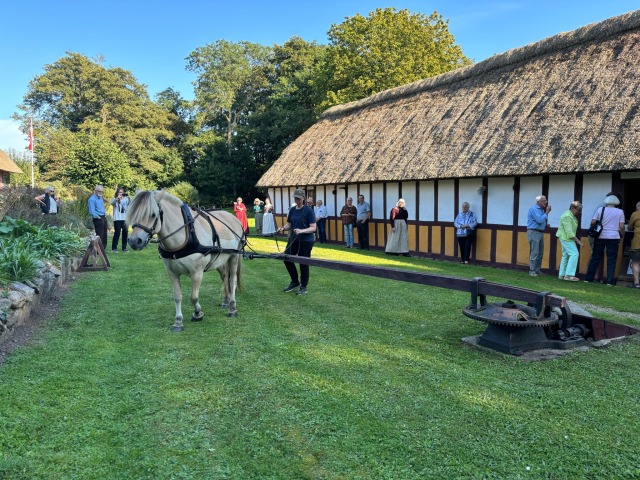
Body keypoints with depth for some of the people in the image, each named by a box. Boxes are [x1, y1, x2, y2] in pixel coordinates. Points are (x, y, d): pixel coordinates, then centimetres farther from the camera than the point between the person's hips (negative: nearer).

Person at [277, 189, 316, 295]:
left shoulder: (308, 210, -11)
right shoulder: (292, 210, 7)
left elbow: (313, 227, -14)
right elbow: (289, 224, 13)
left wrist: (302, 231, -30)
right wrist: (283, 228, -8)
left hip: (306, 240, -6)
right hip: (293, 239, 6)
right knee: (287, 258, 4)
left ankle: (304, 287, 18)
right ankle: (295, 281, 25)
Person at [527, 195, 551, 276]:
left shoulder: (542, 209, 14)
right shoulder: (534, 209, -11)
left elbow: (543, 220, 19)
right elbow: (539, 220, -21)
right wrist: (547, 212, -12)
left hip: (541, 232, 9)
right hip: (533, 232, -9)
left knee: (540, 253, 10)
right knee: (535, 253, -9)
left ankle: (538, 270, 17)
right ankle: (532, 271, -3)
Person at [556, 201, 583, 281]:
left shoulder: (572, 216, 13)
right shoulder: (567, 216, -19)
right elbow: (569, 231, -23)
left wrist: (576, 240, 12)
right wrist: (577, 240, -23)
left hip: (566, 238, 10)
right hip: (566, 238, -10)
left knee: (566, 255, 11)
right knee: (574, 254, -13)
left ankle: (561, 274, 15)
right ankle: (569, 275, -14)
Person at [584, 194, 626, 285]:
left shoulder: (600, 210, 2)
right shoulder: (620, 212, 1)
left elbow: (593, 222, -3)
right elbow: (621, 227, -3)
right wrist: (622, 237, 10)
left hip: (600, 237, 1)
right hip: (613, 237, -1)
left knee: (595, 258, 8)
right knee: (611, 260, 3)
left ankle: (588, 278, 10)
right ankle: (610, 281, 1)